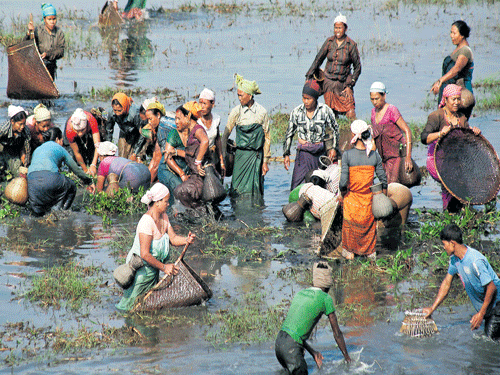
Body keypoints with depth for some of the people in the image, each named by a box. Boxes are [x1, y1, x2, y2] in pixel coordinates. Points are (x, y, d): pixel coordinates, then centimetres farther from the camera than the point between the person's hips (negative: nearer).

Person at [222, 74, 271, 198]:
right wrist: (223, 156, -3)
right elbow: (226, 134, 3)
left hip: (256, 155, 0)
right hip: (241, 154, 0)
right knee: (238, 190, -3)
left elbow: (267, 138, 5)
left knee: (253, 190, -3)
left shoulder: (262, 112, -1)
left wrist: (265, 162, 4)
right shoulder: (236, 111, -2)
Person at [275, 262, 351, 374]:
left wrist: (312, 352, 25)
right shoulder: (325, 298, 1)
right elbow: (337, 333, 7)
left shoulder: (300, 293, 20)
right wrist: (347, 358, 19)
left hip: (279, 341, 8)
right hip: (291, 347, -8)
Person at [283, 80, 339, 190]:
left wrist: (333, 148, 3)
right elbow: (289, 134, 10)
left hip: (320, 151, 0)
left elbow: (335, 129, 10)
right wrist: (286, 154, 7)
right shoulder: (297, 112, 0)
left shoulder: (325, 110, -4)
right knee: (297, 185, -9)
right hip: (303, 152, 1)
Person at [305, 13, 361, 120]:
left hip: (344, 83, -2)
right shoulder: (329, 42, 1)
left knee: (350, 114, -13)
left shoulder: (351, 45, -5)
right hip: (328, 81, 2)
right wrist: (309, 76, 8)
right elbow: (318, 59, 12)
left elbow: (358, 67, 1)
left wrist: (350, 86, -5)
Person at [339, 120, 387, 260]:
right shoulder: (374, 155, -9)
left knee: (350, 224, 20)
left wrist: (343, 193, 1)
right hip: (369, 198, 2)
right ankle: (370, 251, 33)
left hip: (352, 197, -2)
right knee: (369, 224, 22)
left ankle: (349, 251, 34)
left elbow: (343, 181, -20)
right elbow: (383, 180, -4)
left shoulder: (347, 155, -17)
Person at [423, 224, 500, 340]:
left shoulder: (475, 261, -29)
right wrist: (432, 308, 9)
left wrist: (481, 314, -25)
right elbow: (446, 283, 10)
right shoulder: (454, 259, -1)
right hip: (481, 304, 8)